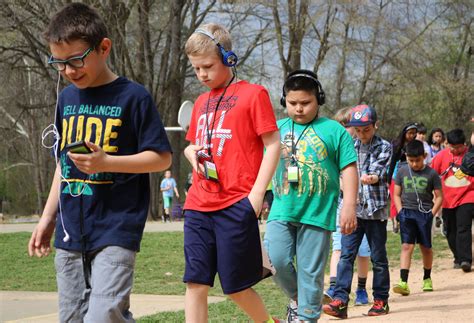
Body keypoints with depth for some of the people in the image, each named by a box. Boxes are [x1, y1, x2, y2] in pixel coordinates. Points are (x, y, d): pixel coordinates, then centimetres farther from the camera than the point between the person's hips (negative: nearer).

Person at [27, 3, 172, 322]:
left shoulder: (133, 96, -7)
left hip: (116, 229, -6)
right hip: (70, 233, 6)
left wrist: (107, 162, -19)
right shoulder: (66, 99, 12)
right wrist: (48, 218, 16)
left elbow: (161, 158, -7)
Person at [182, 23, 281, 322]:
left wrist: (257, 193, -12)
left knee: (236, 286, 0)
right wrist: (192, 152, 3)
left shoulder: (253, 93, -2)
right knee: (196, 283, 0)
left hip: (236, 205, -6)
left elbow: (272, 145, -4)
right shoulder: (201, 102, 17)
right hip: (199, 206, 6)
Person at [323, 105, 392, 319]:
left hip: (375, 210, -3)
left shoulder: (384, 147, 1)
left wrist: (372, 177, -36)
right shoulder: (350, 147, 13)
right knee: (346, 255, -6)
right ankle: (340, 301, -12)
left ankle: (381, 300, 15)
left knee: (378, 257, 5)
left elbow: (379, 171, -15)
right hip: (352, 209, 3)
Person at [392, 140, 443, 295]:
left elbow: (439, 197, 4)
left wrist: (431, 214, -6)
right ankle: (403, 282, -18)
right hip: (407, 212, 0)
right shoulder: (402, 171, 3)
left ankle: (427, 278, 30)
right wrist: (400, 212, -2)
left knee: (426, 247, 10)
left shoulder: (431, 174, -2)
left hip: (425, 214, 0)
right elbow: (396, 194, 10)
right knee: (407, 246, -11)